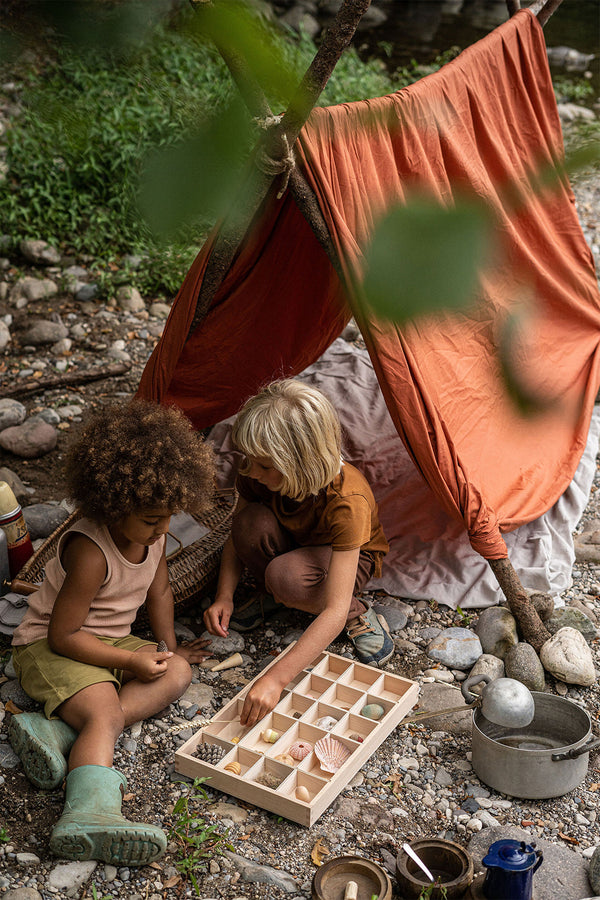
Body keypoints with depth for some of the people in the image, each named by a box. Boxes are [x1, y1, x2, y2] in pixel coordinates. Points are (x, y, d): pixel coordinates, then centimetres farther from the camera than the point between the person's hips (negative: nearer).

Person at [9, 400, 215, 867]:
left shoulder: (153, 531, -4)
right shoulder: (91, 552, -29)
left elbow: (159, 589, 14)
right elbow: (63, 636, -25)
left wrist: (169, 647, 12)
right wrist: (130, 660, -22)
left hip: (111, 640, 8)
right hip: (49, 647, -8)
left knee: (177, 674, -10)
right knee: (105, 714, -30)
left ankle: (57, 732, -24)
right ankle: (90, 814, -53)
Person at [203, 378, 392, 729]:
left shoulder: (347, 500, -40)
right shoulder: (257, 472, -25)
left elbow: (335, 611, -44)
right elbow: (237, 537, -5)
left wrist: (275, 679, -50)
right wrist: (224, 597, -23)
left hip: (350, 557, -4)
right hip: (291, 543, 5)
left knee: (285, 576, -38)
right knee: (252, 525, -32)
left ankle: (360, 613, -9)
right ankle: (275, 596, -2)